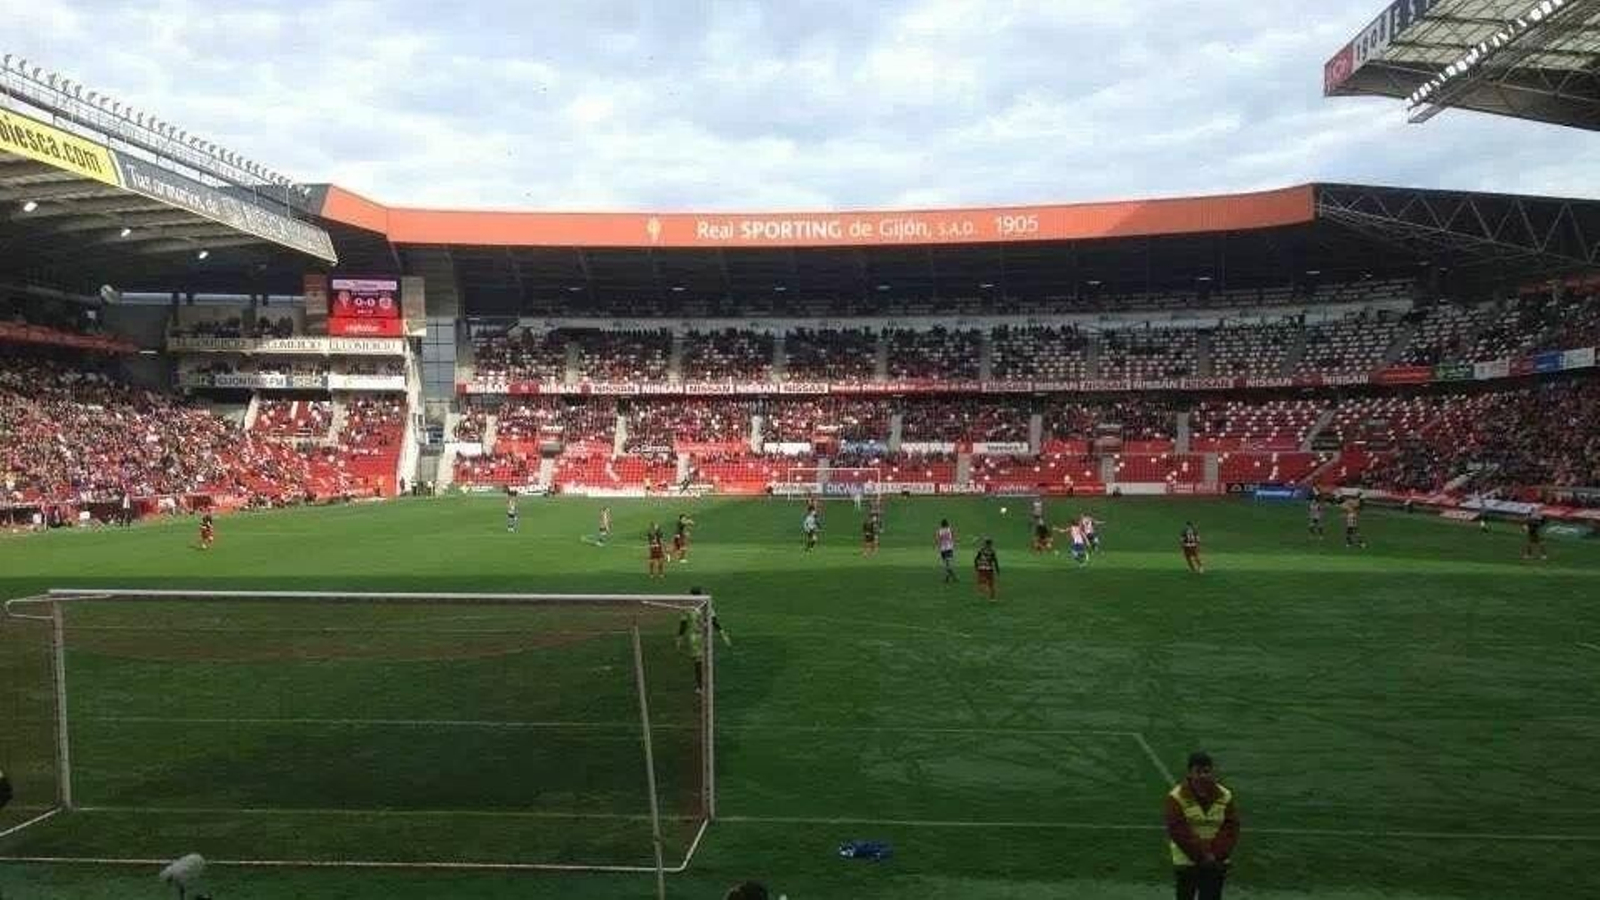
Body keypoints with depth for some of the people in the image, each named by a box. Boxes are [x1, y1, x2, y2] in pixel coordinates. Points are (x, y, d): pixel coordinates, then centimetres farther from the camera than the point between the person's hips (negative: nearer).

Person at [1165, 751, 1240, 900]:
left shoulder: (1225, 796, 0)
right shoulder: (1177, 797, -11)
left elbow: (1230, 829, -3)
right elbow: (1179, 832, -16)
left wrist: (1216, 854, -15)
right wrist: (1201, 855, -17)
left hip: (1216, 864, 2)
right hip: (1186, 863, -2)